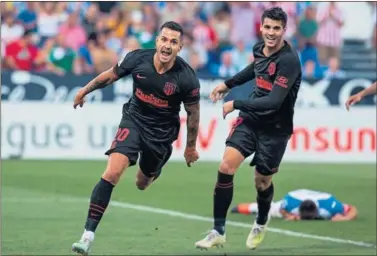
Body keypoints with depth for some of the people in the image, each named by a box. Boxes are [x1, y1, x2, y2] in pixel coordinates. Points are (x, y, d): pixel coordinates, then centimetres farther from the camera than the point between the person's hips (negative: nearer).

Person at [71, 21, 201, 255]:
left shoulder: (187, 78, -22)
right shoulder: (137, 59, -17)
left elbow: (193, 113, -6)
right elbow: (110, 76, 2)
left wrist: (191, 147, 4)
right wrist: (84, 91, 15)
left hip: (162, 133, 0)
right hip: (134, 120, 0)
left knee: (142, 184, 17)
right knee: (112, 173, -20)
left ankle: (153, 170, 57)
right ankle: (89, 234, -19)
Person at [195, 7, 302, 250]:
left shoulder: (289, 60, -24)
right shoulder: (259, 48, -2)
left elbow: (274, 102, -29)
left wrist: (236, 104, -24)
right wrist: (228, 84, 26)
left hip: (275, 128, -5)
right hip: (250, 120, 5)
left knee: (262, 182, 8)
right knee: (226, 167, -12)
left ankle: (261, 224, 42)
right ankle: (218, 232, -3)